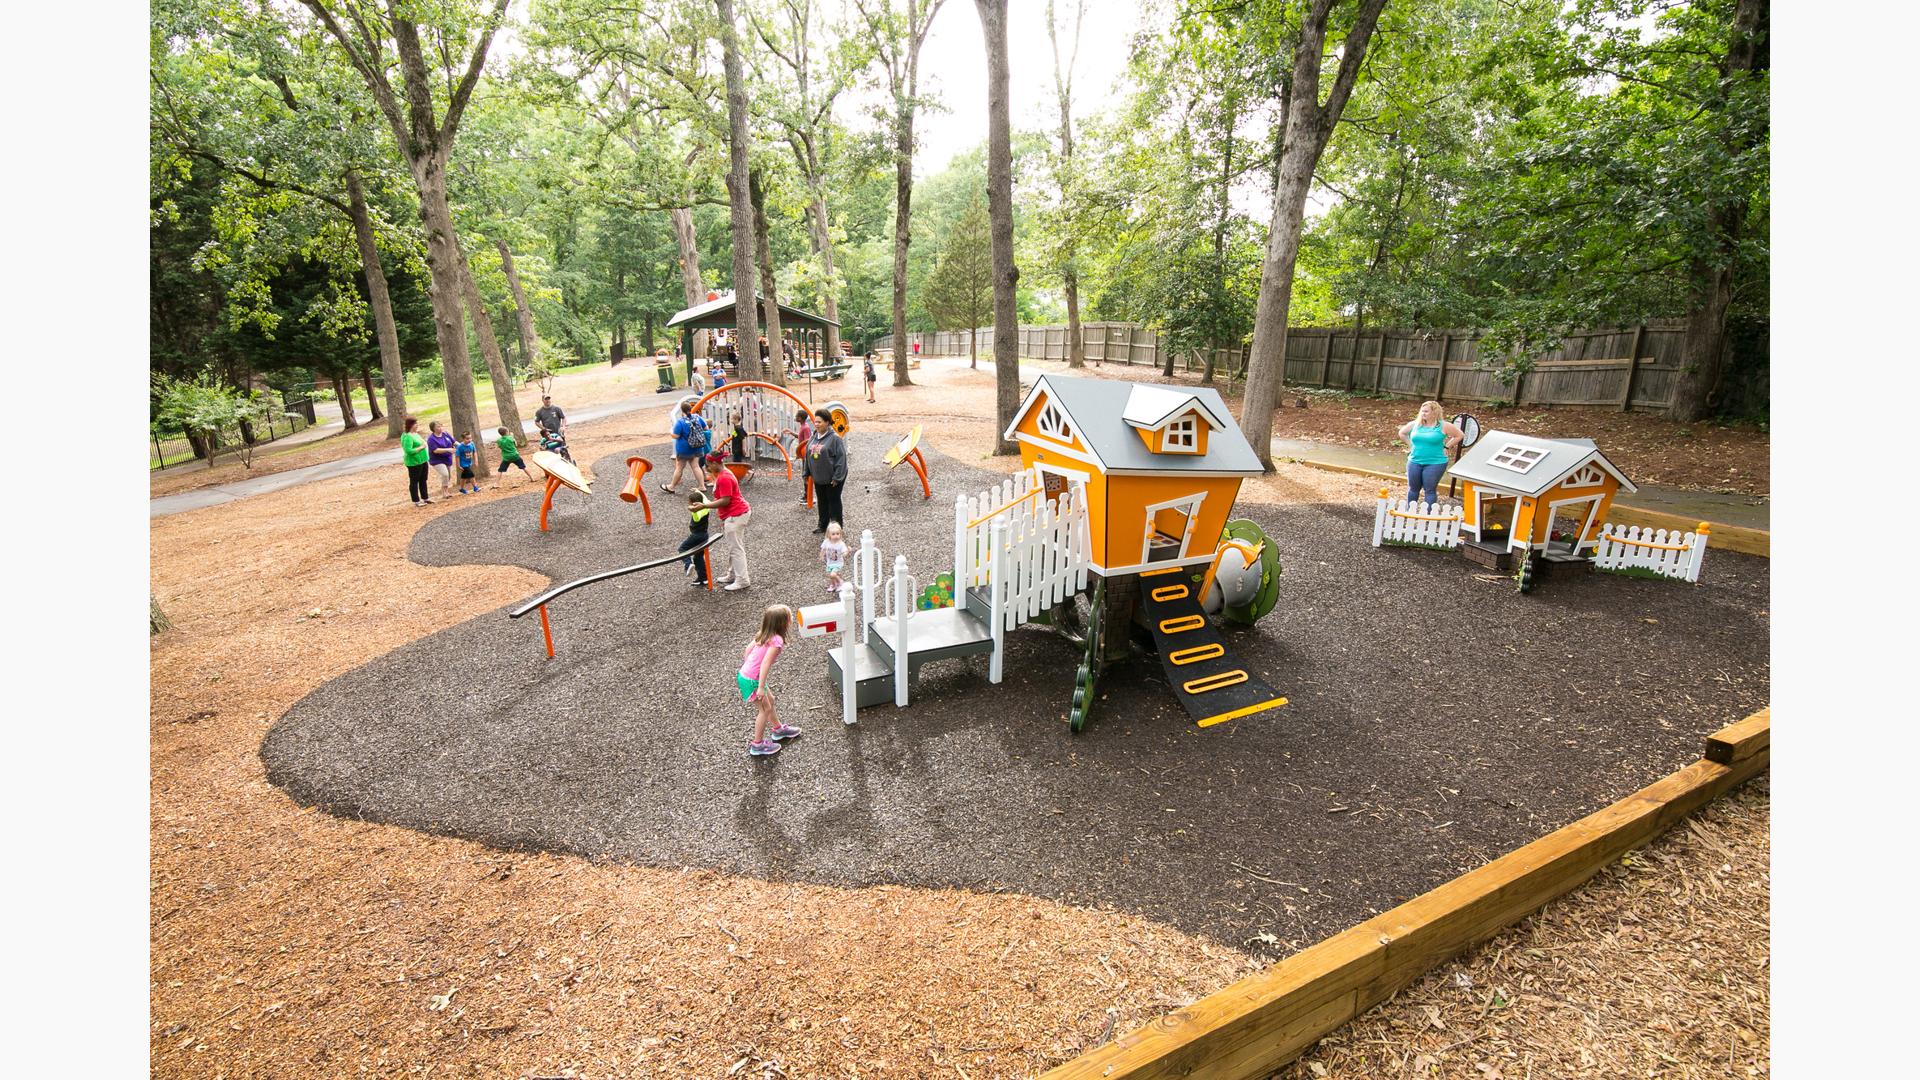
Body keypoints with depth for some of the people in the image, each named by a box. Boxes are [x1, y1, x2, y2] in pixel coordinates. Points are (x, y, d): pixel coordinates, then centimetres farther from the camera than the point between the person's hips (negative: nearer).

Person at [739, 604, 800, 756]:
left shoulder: (765, 634, 1)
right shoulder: (777, 640, -25)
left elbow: (749, 647, 10)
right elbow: (765, 664, -28)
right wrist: (761, 687, -24)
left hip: (745, 674, 8)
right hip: (751, 681, -8)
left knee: (770, 700, 24)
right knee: (765, 709, 7)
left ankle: (778, 729, 43)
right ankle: (757, 745, 19)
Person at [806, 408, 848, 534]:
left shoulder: (834, 438, -16)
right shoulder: (814, 437, 6)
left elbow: (841, 458, -19)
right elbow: (808, 455, 14)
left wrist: (837, 477, -21)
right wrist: (808, 473, 13)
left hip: (832, 478, -7)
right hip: (818, 478, 7)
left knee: (833, 502, 4)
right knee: (821, 502, 16)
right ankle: (823, 526, 29)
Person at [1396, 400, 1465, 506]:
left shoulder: (1443, 426, -6)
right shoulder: (1414, 424, 4)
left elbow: (1459, 435, 2)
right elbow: (1402, 433, 19)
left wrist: (1446, 447, -2)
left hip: (1435, 463, -4)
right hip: (1414, 462, 4)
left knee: (1430, 490, -1)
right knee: (1413, 488, 12)